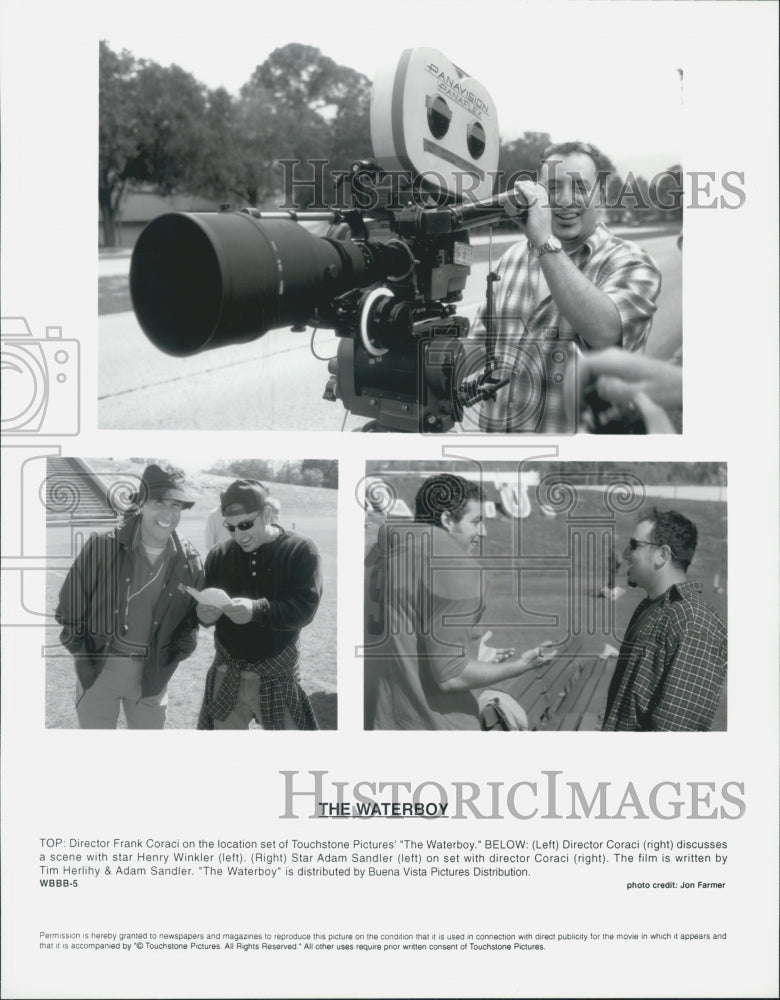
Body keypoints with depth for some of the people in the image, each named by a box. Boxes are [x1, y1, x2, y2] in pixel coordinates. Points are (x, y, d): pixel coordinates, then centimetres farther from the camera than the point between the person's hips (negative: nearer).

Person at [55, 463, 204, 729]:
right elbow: (70, 606, -5)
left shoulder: (188, 562, -4)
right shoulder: (102, 547, -13)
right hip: (99, 666, -2)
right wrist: (83, 655, -6)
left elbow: (192, 617, 10)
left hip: (152, 673, 2)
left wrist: (174, 655, -1)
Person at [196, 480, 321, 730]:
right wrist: (205, 614, -21)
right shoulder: (219, 555, 3)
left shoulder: (301, 550, -8)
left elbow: (305, 608, -17)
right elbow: (202, 606, 4)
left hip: (277, 677, -3)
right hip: (227, 676, 3)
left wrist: (257, 610, -32)